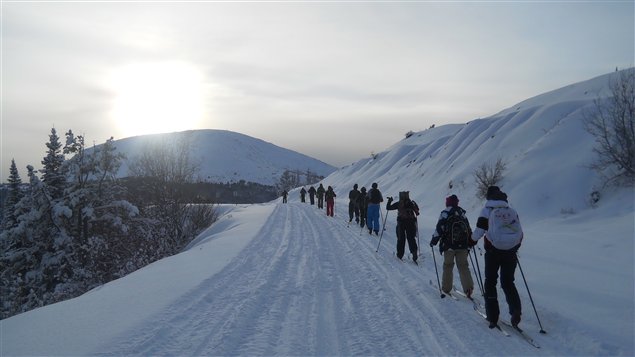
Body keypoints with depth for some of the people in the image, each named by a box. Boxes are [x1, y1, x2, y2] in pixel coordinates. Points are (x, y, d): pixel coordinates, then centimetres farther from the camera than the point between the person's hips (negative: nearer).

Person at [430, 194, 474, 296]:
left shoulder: (445, 213, -7)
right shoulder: (462, 213, 9)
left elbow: (440, 229, -10)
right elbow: (469, 229, 14)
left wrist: (433, 241, 0)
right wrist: (471, 242, 24)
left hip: (449, 246, -3)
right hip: (463, 246, 4)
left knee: (448, 266, 9)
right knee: (463, 266, 7)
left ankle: (446, 288, 15)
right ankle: (468, 287, -3)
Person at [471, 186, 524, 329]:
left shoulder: (487, 210, -1)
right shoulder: (512, 211, 10)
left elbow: (479, 230, -9)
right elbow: (520, 233, 10)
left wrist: (473, 238, 12)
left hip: (493, 251, -3)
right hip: (510, 252, 3)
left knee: (490, 282, 9)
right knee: (508, 282, 15)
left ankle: (492, 317, 7)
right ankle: (515, 309, -8)